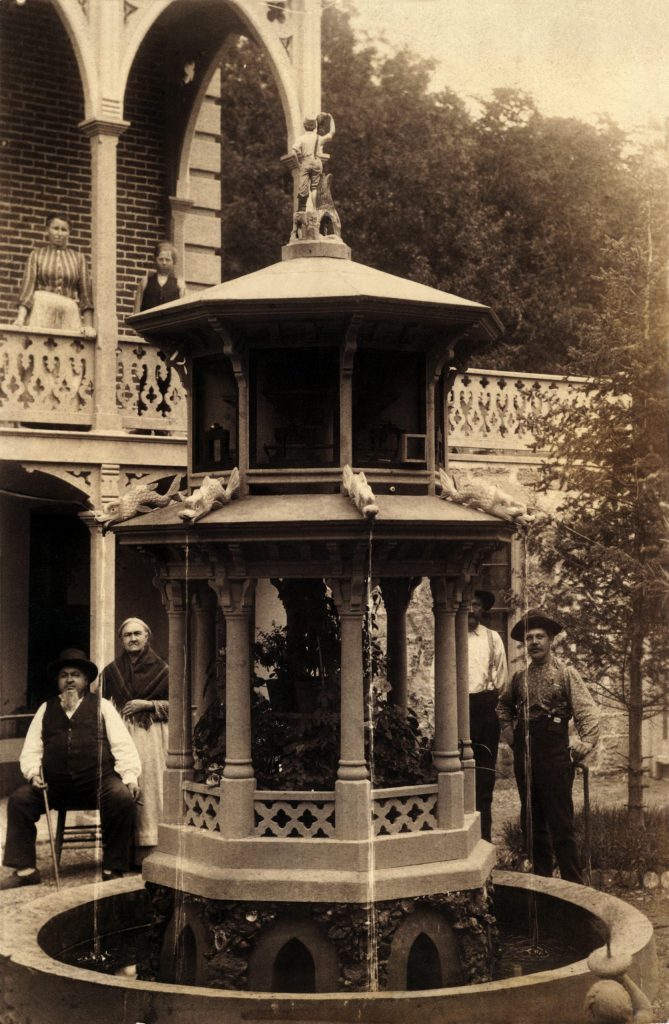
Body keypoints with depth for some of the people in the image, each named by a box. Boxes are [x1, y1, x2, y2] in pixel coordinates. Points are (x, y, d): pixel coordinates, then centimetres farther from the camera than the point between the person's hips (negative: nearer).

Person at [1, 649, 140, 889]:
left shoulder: (101, 707, 11)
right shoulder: (46, 709, 18)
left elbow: (122, 745, 3)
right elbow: (31, 750, 15)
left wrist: (130, 777, -11)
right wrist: (33, 772, -6)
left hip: (98, 782, -2)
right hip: (54, 785, 2)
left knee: (123, 799, -30)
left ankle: (112, 869, -16)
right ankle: (25, 870, -11)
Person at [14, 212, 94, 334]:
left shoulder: (78, 258, 13)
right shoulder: (37, 255, 11)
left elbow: (85, 292, 10)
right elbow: (27, 286, 1)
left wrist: (88, 325, -1)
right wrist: (20, 319, -13)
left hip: (69, 315, 1)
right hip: (41, 313, -1)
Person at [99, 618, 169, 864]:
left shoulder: (161, 669, 6)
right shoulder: (112, 671, 11)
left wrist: (148, 705, -7)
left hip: (152, 736, -1)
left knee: (150, 788, -7)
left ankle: (150, 849, -3)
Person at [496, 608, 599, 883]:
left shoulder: (566, 674, -3)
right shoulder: (518, 678, 11)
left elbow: (587, 711, -11)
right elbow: (503, 706, 30)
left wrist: (587, 742, -21)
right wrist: (507, 729, 16)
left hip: (555, 756, -5)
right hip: (524, 755, 6)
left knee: (561, 824, -5)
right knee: (531, 822, 13)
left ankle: (573, 883, 2)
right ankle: (540, 878, 25)